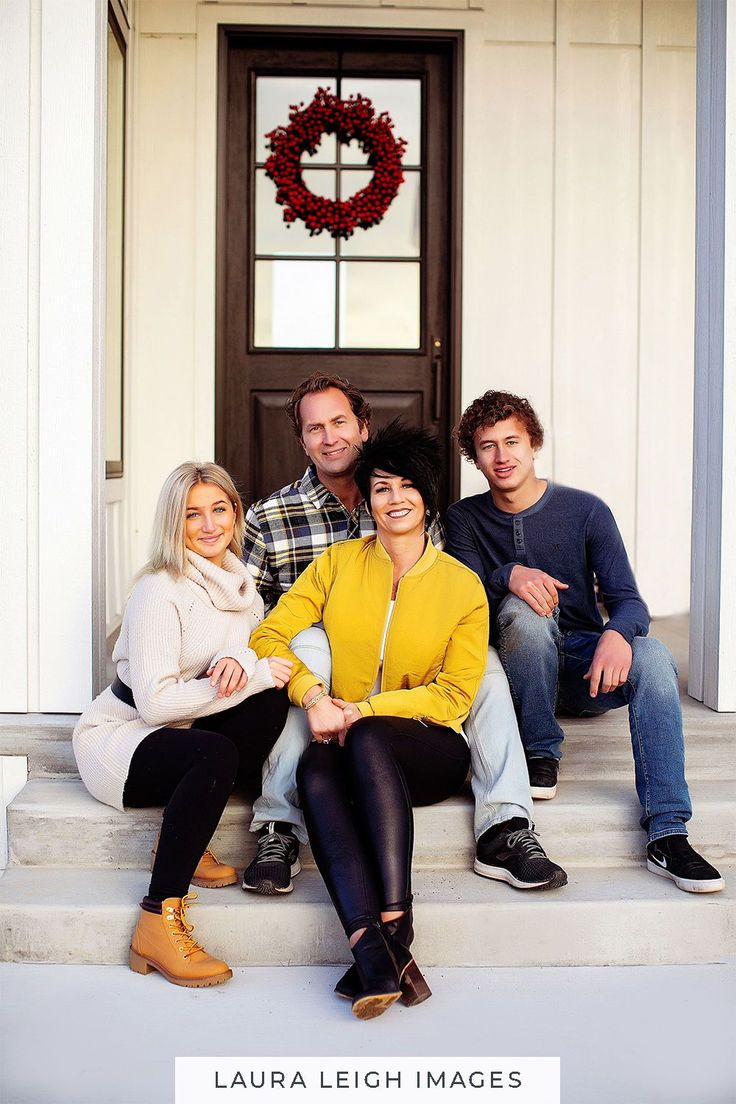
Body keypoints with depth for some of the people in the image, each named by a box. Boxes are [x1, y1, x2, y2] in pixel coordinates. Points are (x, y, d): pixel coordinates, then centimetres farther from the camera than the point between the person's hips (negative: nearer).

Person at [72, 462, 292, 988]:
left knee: (272, 698, -20)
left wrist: (237, 659, -26)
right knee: (216, 753, -36)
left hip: (181, 734, 7)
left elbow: (260, 658, -1)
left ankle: (185, 837, -9)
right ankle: (158, 922, -27)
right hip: (116, 739, -7)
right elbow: (155, 702, -25)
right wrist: (256, 676, -25)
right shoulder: (160, 590, -18)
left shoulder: (239, 580, 6)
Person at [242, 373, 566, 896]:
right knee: (308, 642, -34)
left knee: (483, 656, -21)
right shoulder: (268, 519, 2)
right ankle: (279, 828, -33)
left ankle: (505, 828, -24)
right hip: (314, 678, -2)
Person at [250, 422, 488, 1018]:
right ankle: (373, 952, -42)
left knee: (367, 739, -36)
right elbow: (269, 636, 4)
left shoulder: (463, 585, 5)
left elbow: (455, 694, -1)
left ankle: (395, 925, -37)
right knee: (315, 771, -34)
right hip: (347, 744, 2)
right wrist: (313, 696, -15)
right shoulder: (338, 563, 10)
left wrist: (363, 710, -13)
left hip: (429, 750, -1)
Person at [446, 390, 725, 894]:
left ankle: (667, 834, -35)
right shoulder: (464, 520, 3)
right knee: (524, 608, -32)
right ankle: (541, 753, -17)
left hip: (585, 666, 1)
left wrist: (617, 634, -32)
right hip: (520, 671, 0)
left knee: (653, 657, -31)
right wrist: (509, 577, -30)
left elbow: (628, 600, -8)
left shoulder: (586, 511, -1)